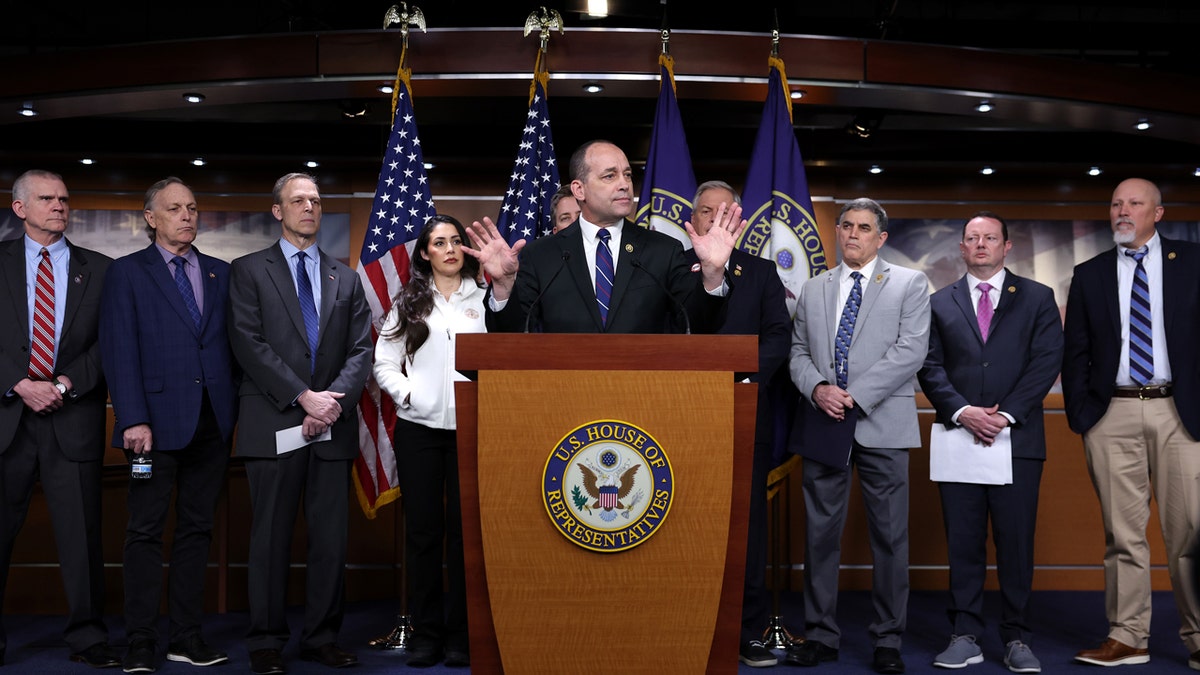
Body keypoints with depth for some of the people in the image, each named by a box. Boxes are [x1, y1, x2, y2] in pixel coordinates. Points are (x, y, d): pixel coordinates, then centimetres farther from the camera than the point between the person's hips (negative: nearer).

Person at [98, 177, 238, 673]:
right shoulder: (127, 272, 4)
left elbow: (233, 343, 12)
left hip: (212, 421, 4)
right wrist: (133, 419, -14)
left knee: (197, 528, 8)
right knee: (146, 530, 0)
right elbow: (119, 350, -4)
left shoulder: (221, 273, 15)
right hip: (158, 419, -4)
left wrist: (234, 410, 3)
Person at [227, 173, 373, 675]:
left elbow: (361, 350, 8)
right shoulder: (249, 271, 6)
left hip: (333, 426, 3)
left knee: (332, 538, 4)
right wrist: (303, 397, -13)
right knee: (271, 537, 2)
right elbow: (249, 344, -5)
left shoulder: (346, 279, 16)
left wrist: (334, 400, -9)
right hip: (274, 425, -3)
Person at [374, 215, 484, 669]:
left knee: (465, 527, 1)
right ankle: (426, 631, 14)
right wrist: (409, 394, -7)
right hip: (418, 427, 1)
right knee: (423, 527, 4)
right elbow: (384, 364, 8)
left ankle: (461, 633, 12)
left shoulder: (484, 300, 7)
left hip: (471, 427, -1)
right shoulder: (408, 303, 9)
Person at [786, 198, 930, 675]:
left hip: (881, 424, -3)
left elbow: (911, 350, -5)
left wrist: (856, 395, -13)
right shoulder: (813, 289, 17)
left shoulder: (909, 285, 6)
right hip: (823, 422, 3)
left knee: (889, 535, 1)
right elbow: (798, 352, 13)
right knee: (820, 531, 6)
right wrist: (817, 389, -8)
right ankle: (821, 635, 15)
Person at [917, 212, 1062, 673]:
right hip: (958, 437, 1)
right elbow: (930, 367, 5)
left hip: (1018, 438, -1)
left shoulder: (1037, 298, 9)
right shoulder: (940, 303, 12)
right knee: (963, 543, 3)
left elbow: (1047, 362, -1)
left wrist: (1006, 414, -11)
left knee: (1016, 542, 1)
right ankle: (965, 638, 10)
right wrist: (962, 412, -11)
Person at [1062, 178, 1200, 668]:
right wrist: (1079, 414, 2)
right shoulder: (1089, 274, 12)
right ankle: (1127, 638, 11)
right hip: (1113, 414, 1)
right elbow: (1075, 352, 11)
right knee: (1122, 532, 4)